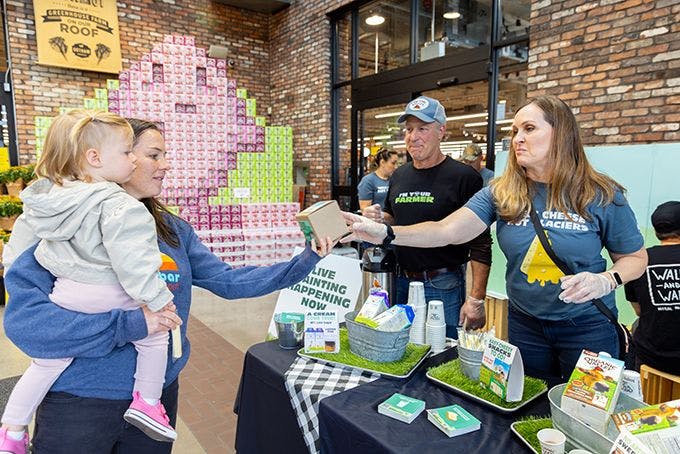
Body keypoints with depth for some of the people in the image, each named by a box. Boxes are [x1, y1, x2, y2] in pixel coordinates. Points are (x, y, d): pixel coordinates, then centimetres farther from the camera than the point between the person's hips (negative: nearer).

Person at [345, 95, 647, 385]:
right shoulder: (501, 193, -8)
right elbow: (448, 230, -20)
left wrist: (606, 281, -21)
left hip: (587, 326, -2)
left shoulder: (602, 196, -11)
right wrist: (387, 234, -33)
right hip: (524, 323, 2)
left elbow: (636, 258, 1)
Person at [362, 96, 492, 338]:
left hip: (443, 287, -5)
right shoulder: (399, 176, 8)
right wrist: (379, 218, -2)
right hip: (400, 281, 6)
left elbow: (480, 245, -13)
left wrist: (476, 300, -17)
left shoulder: (464, 177, -11)